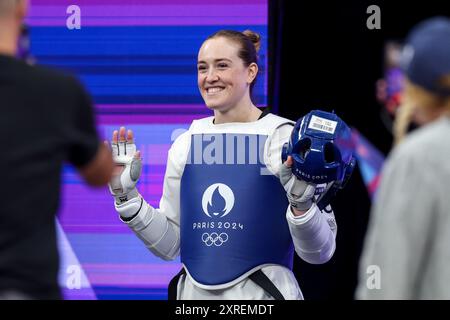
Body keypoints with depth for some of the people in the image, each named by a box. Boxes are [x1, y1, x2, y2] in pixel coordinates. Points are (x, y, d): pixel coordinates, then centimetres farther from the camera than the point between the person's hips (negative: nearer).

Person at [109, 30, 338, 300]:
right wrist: (127, 197, 0)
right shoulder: (186, 143, 4)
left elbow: (320, 253, -10)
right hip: (194, 294, 4)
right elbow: (170, 246, 9)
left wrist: (302, 203, -26)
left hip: (262, 295, -4)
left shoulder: (287, 140, -9)